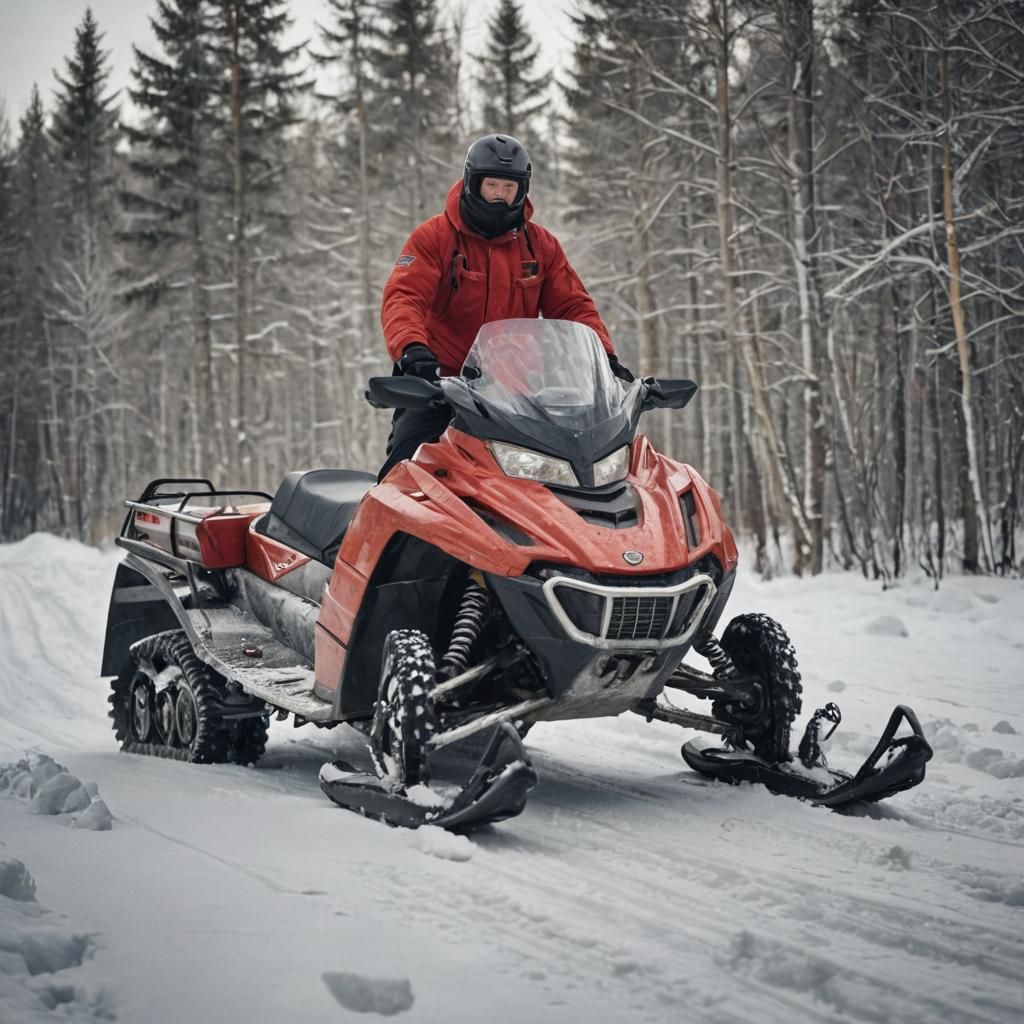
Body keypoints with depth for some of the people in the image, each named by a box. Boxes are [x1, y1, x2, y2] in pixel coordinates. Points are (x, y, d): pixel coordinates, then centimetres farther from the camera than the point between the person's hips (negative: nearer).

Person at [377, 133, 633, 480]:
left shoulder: (540, 244, 10)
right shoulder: (433, 237, -1)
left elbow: (572, 306, 8)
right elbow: (403, 298, -13)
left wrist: (606, 359, -10)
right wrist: (412, 351, -34)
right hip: (439, 379, -3)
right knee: (406, 462, -17)